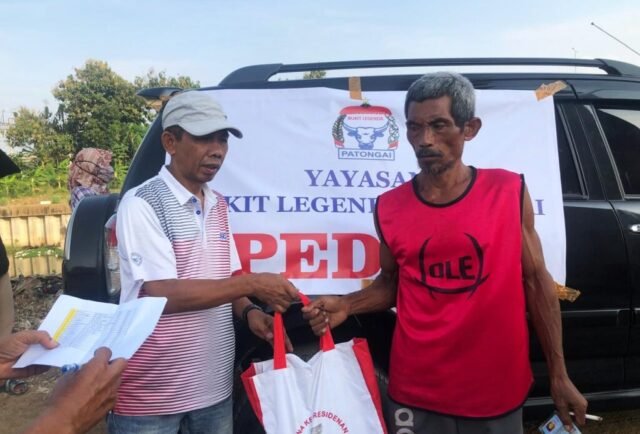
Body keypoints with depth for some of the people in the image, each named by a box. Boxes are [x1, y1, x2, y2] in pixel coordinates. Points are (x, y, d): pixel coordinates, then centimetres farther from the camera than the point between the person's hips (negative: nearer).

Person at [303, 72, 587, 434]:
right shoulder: (390, 208, -3)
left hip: (498, 392, 0)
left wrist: (559, 376, 1)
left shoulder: (510, 192, -7)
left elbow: (537, 282, 0)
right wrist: (345, 305, -9)